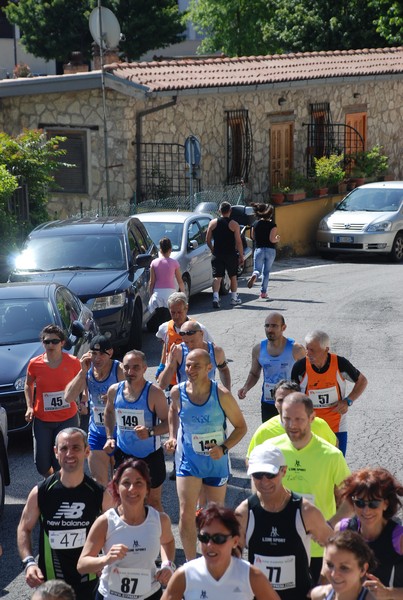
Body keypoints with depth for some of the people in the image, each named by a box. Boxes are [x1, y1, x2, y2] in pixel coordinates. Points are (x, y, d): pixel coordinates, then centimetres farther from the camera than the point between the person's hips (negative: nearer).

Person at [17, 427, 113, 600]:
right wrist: (29, 562, -14)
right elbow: (24, 529, 0)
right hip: (49, 582, 0)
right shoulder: (40, 492, -12)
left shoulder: (100, 494, -11)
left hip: (88, 581, 0)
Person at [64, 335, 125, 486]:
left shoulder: (120, 371, -17)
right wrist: (83, 371, -15)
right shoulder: (87, 370, -1)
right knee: (99, 482, 9)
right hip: (96, 434, 5)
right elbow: (68, 397, -9)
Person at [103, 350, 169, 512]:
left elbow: (167, 422, -15)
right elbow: (109, 412, 17)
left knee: (153, 501, 7)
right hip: (123, 454, 5)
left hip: (150, 455, -4)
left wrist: (150, 432, -32)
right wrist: (110, 437, 7)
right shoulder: (114, 390, -4)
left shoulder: (154, 393, -17)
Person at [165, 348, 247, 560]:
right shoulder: (178, 392, -10)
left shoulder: (221, 395, -17)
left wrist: (223, 448, -21)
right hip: (188, 460, 1)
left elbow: (241, 427, -7)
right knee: (186, 513, -11)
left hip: (216, 461, 0)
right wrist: (172, 437, 3)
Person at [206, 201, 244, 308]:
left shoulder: (213, 223, 1)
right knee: (233, 276, 15)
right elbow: (238, 242, -9)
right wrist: (241, 256, 0)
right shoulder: (234, 224, -6)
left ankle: (215, 297, -17)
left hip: (217, 255, 1)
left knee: (217, 277, 0)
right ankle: (234, 298, 22)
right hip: (231, 255, -1)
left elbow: (208, 240, 4)